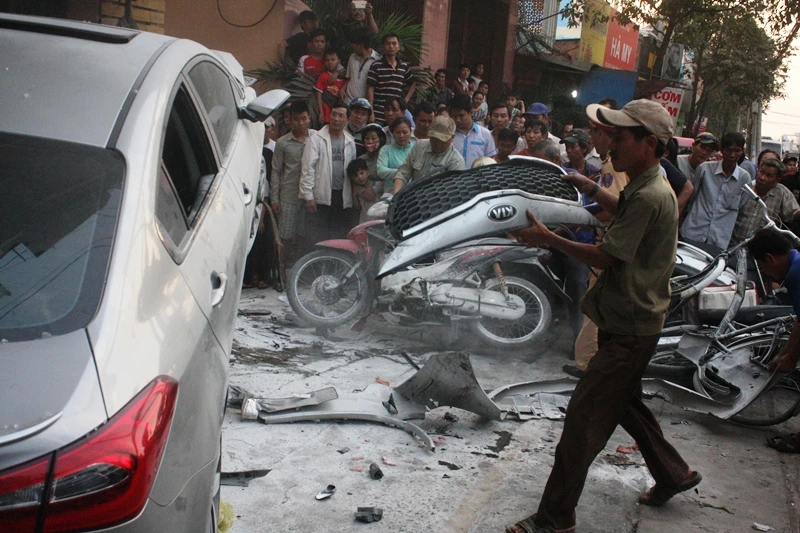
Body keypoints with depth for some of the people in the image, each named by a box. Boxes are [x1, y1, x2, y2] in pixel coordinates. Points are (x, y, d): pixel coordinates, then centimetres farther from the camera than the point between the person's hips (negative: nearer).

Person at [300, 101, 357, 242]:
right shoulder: (316, 139, -1)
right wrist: (308, 196, -10)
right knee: (316, 240, -2)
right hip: (321, 197, -3)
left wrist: (354, 195, 4)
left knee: (341, 239, 6)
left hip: (343, 197, 4)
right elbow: (308, 168, -5)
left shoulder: (350, 142, 11)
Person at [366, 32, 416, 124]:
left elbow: (413, 84, 25)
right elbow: (370, 90, -5)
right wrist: (371, 112, -11)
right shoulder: (375, 66, -3)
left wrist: (406, 100, 10)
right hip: (378, 116, -4)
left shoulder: (404, 67, 10)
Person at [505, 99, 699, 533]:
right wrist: (594, 190, 26)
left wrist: (548, 238, -16)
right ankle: (674, 473, 41)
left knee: (584, 416, -8)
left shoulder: (650, 197, -23)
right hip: (628, 320, 11)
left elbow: (605, 256, -23)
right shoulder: (646, 188, 10)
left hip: (630, 329, -11)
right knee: (625, 403, 25)